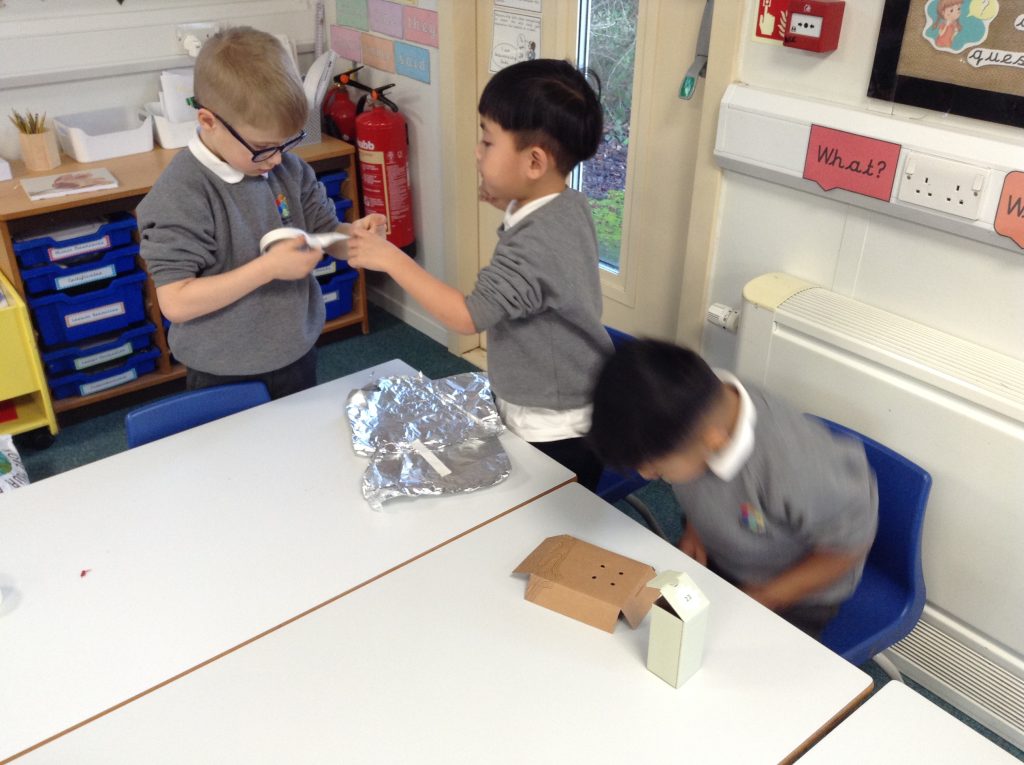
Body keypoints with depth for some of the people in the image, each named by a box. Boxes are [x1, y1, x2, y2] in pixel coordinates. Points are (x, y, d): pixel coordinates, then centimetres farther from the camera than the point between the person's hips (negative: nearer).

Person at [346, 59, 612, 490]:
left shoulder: (533, 245, -31)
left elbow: (467, 317, -27)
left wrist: (391, 259, -22)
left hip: (555, 435, -9)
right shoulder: (569, 205, -2)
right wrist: (509, 204, 7)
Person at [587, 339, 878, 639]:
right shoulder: (692, 401, -24)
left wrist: (755, 603, -17)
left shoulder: (799, 473, -41)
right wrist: (694, 528, -6)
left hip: (794, 594, -4)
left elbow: (847, 547, -20)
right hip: (712, 558, 5)